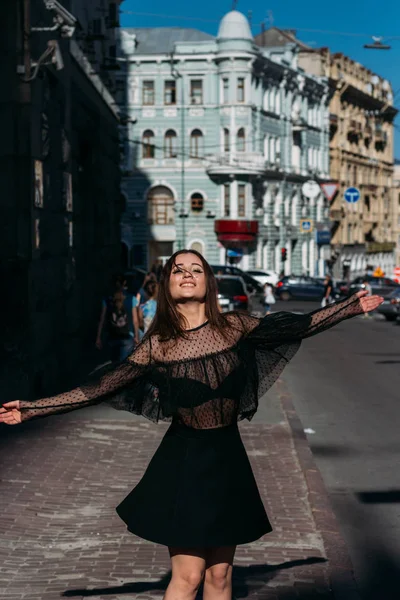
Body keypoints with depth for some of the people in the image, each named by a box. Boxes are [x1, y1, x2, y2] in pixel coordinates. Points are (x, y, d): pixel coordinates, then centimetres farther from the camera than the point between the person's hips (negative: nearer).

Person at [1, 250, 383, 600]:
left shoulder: (232, 326, 0)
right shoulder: (158, 345, -5)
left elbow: (297, 326, 7)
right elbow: (99, 389, -4)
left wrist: (352, 306, 10)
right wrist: (32, 409, -8)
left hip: (228, 459, 3)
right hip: (184, 460, -2)